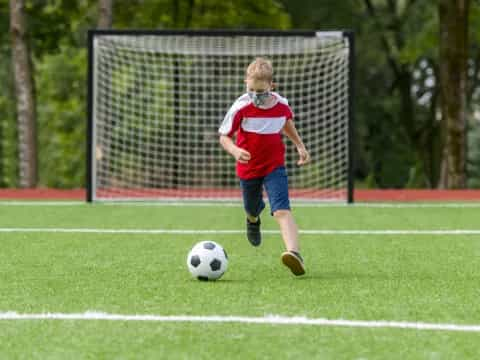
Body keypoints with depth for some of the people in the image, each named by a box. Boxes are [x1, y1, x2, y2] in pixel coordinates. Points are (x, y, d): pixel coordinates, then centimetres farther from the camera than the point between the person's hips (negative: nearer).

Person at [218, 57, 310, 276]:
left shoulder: (282, 105, -10)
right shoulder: (241, 108, -19)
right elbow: (224, 137, -12)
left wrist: (300, 146, 16)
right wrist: (235, 151, -33)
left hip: (274, 166, -1)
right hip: (248, 167, 1)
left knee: (281, 210, -21)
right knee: (252, 209, 22)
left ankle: (294, 252, -38)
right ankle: (253, 220, 62)